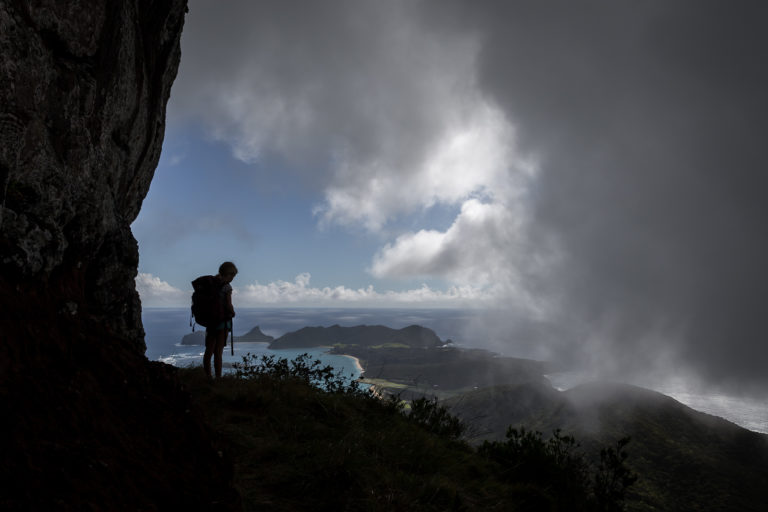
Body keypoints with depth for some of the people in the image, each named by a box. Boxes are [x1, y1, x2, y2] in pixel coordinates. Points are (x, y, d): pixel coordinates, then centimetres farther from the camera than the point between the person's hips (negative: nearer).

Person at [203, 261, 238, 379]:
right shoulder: (227, 286, -12)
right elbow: (228, 305, -15)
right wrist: (232, 313, 3)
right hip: (223, 321, -6)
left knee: (209, 351, 12)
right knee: (218, 352, -3)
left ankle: (208, 378, 18)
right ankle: (218, 378, -1)